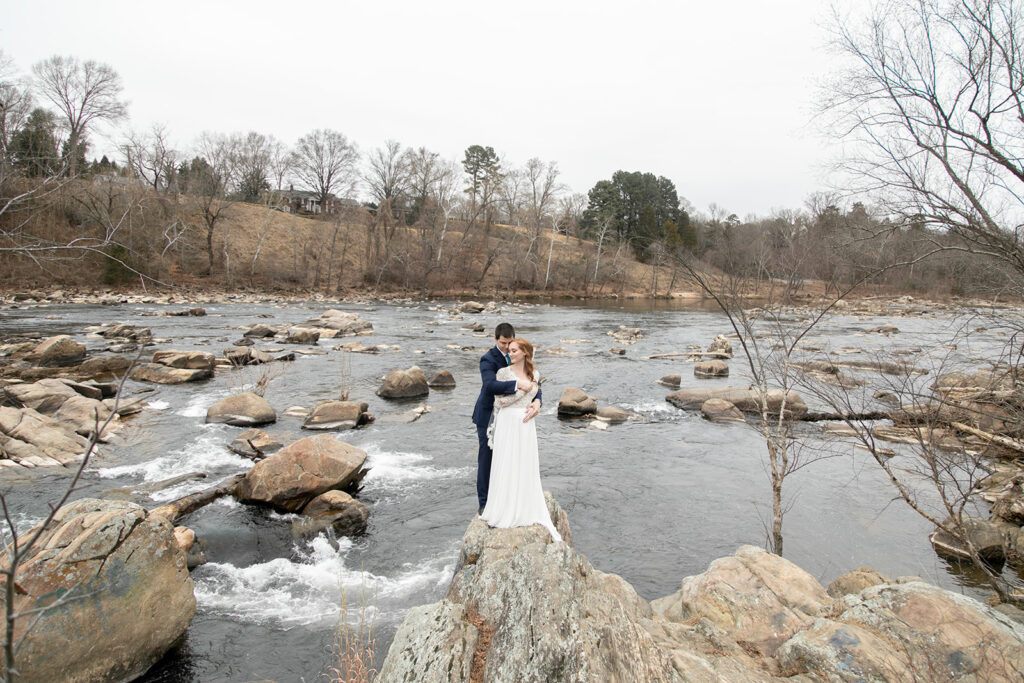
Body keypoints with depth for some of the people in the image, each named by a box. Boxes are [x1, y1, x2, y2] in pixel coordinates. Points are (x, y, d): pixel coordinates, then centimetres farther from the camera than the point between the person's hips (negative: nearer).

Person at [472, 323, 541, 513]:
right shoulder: (488, 359, -19)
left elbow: (532, 381, -8)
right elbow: (490, 385, -36)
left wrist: (537, 401, -28)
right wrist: (517, 384, -45)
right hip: (488, 417, -5)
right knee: (486, 459, 4)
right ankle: (484, 503, 16)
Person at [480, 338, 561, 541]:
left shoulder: (535, 374, 6)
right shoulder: (503, 372, -5)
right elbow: (499, 402, -10)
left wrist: (533, 407, -1)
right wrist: (521, 389, -13)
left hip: (526, 424, 3)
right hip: (508, 423, -3)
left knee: (526, 468, 9)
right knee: (506, 467, 2)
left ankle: (526, 509, 23)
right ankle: (504, 509, 15)